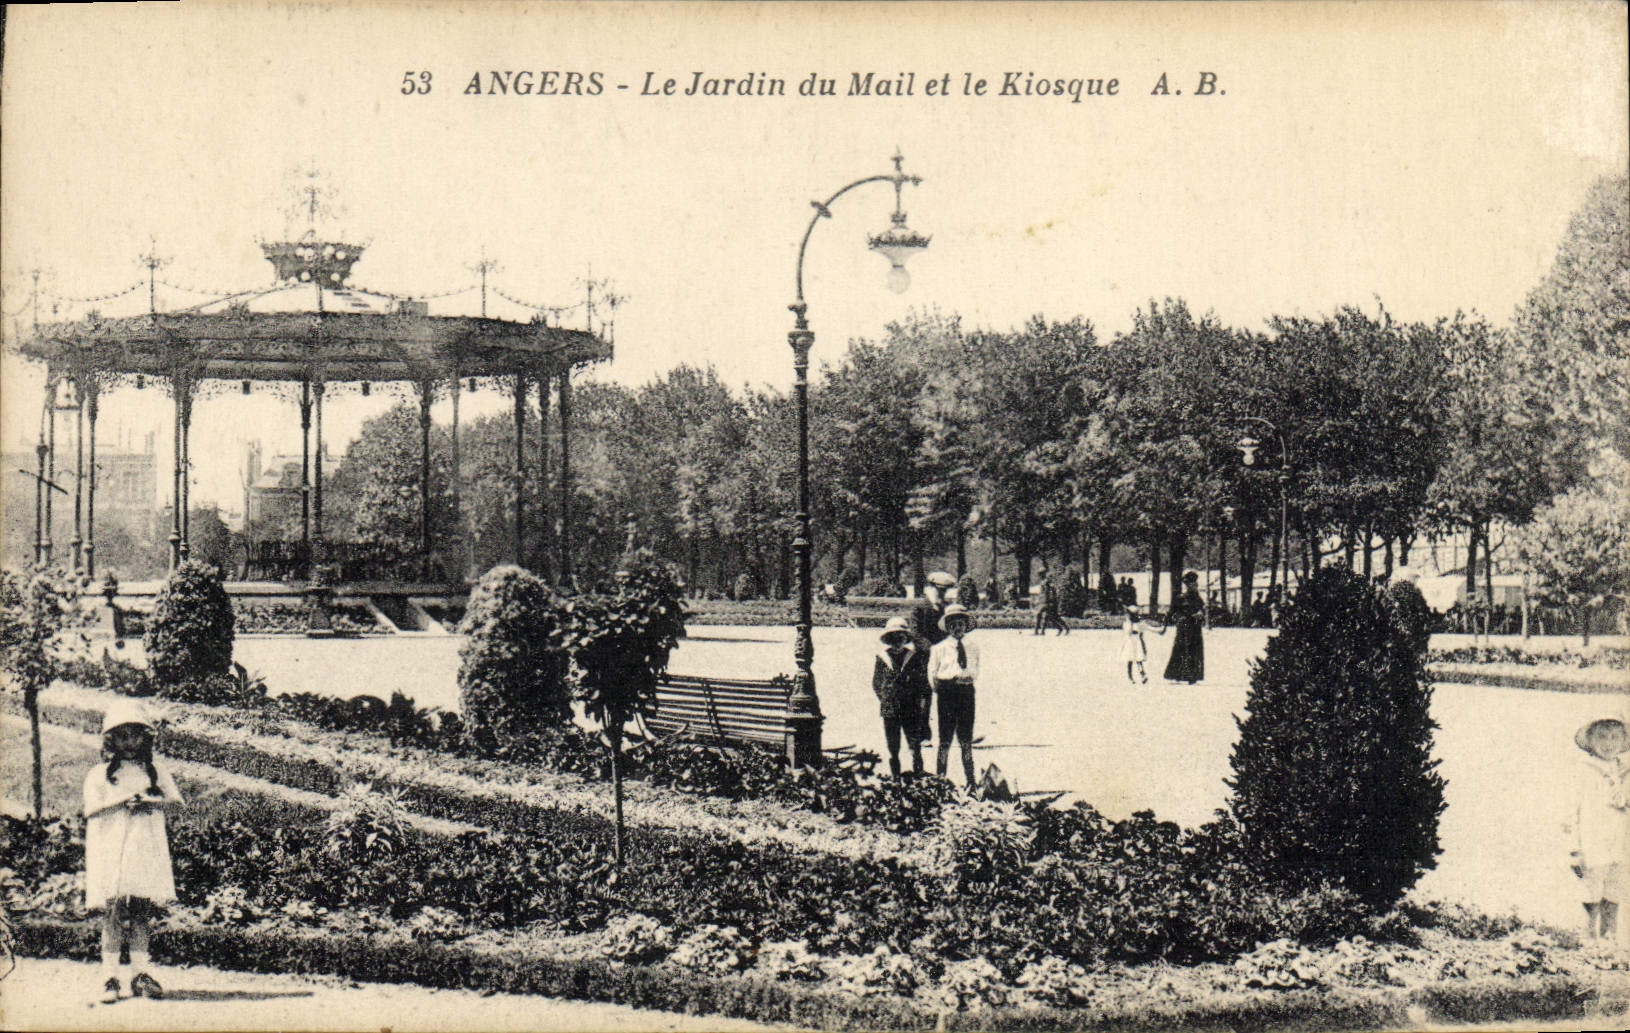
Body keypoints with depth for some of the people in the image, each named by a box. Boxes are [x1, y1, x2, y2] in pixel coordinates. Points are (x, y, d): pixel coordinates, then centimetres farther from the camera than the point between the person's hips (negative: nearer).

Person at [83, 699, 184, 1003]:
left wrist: (149, 801, -7)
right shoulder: (99, 774, 7)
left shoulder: (155, 769, 14)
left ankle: (140, 973, 5)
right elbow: (92, 809, -4)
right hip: (112, 850, -2)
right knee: (113, 911, -7)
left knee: (141, 911, 1)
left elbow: (176, 800, 9)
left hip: (147, 849, 2)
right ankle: (110, 976, -4)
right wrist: (124, 801, -13)